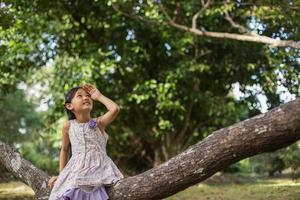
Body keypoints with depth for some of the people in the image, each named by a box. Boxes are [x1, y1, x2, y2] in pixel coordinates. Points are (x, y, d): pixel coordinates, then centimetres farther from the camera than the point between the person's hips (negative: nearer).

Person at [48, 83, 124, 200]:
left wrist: (99, 96, -3)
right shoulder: (68, 126, 6)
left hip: (99, 169, -1)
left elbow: (115, 109, -17)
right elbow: (64, 150, 18)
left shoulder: (99, 122, 1)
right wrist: (61, 175, 15)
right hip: (77, 171, 1)